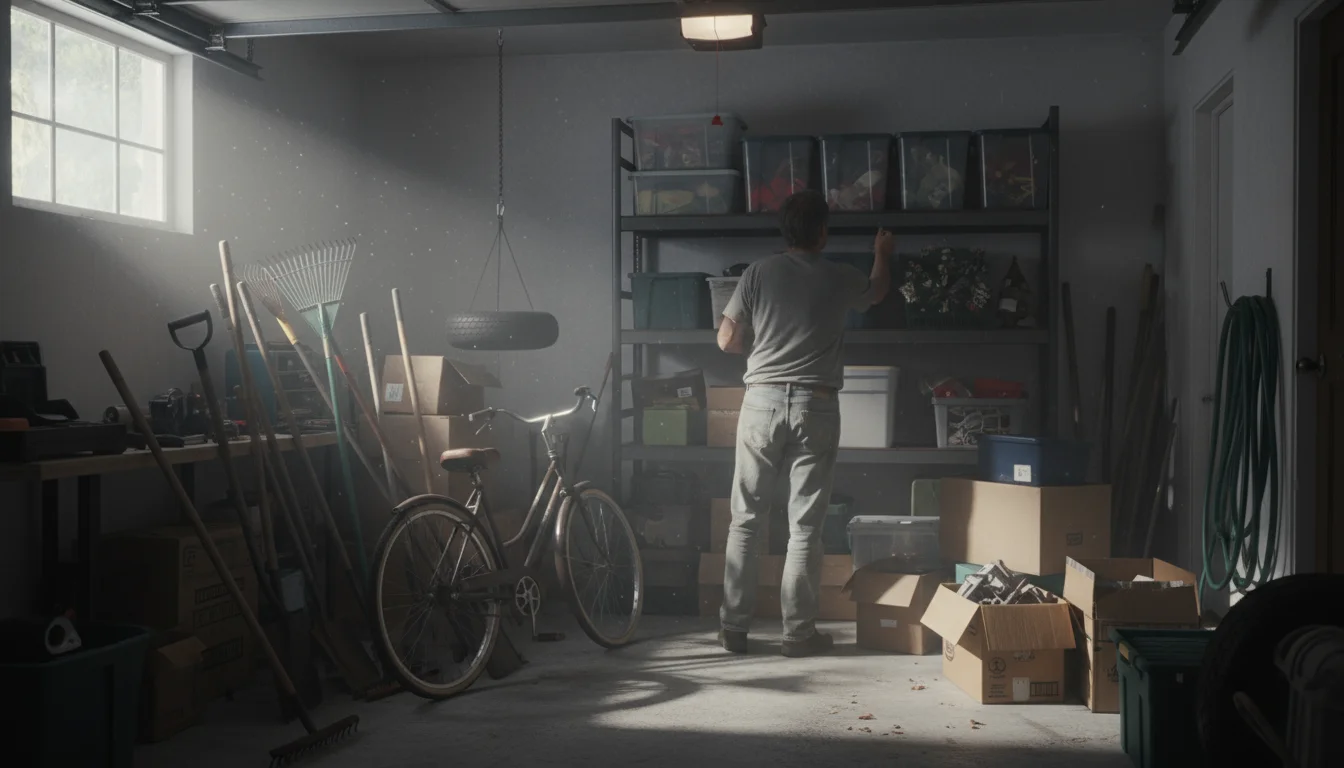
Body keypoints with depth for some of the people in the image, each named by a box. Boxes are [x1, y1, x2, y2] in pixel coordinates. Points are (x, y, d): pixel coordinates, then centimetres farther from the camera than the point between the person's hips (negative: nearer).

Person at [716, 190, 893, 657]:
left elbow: (727, 340, 1)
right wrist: (883, 254, 48)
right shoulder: (839, 278, 4)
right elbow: (878, 290, 27)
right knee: (805, 526, 4)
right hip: (815, 407, -1)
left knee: (746, 520, 8)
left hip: (763, 402, 1)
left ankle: (734, 628, 12)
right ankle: (798, 632, 8)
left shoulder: (760, 273, 1)